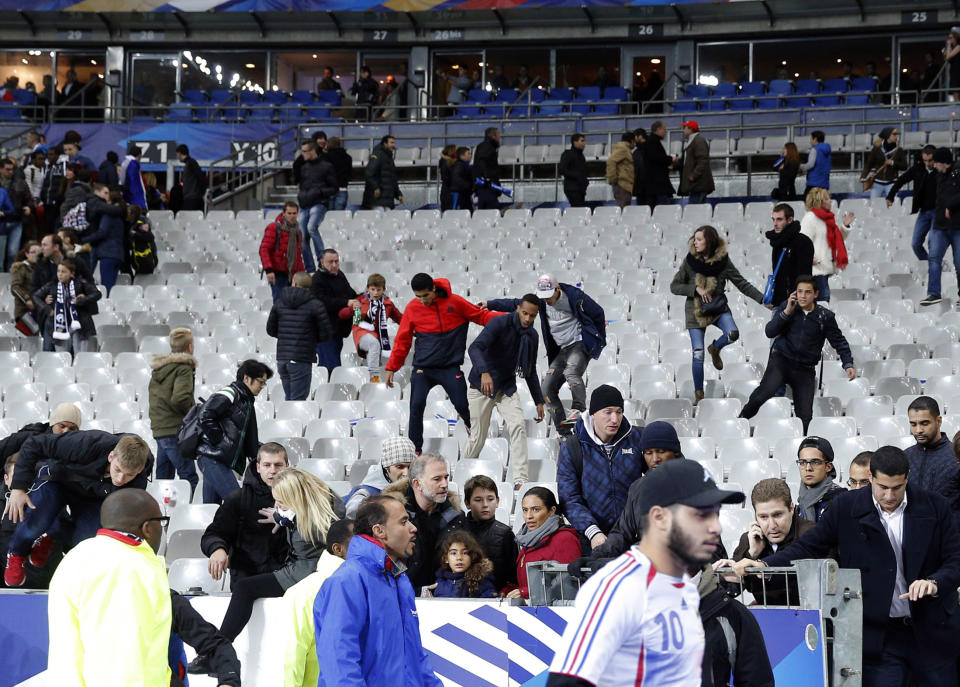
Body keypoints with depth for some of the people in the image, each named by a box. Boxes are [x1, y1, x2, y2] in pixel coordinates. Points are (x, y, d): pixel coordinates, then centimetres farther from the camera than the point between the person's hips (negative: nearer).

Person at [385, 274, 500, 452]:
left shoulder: (454, 302, -3)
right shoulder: (412, 308, 0)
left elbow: (481, 316, 4)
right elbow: (402, 340, 6)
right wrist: (391, 367, 5)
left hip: (450, 367, -1)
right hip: (423, 367, 1)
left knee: (461, 404, -3)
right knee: (417, 406, -12)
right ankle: (415, 449, -1)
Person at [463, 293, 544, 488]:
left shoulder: (532, 336, 3)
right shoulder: (500, 324, -17)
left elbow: (530, 371, 15)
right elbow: (474, 348, -31)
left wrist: (539, 401, 11)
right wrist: (484, 372, -48)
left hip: (507, 387, 5)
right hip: (482, 386, -5)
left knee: (518, 426, -18)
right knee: (478, 437, 0)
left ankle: (520, 480, -21)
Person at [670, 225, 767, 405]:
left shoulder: (723, 261, -6)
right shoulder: (690, 261, -6)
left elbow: (742, 284, -2)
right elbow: (674, 286, -3)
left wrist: (762, 299, -12)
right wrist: (696, 289, -17)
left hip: (719, 308, 0)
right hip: (696, 311, 0)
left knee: (733, 334, -26)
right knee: (698, 353, -6)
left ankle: (715, 348, 10)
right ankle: (698, 393, 10)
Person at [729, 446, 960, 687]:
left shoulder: (934, 508, -1)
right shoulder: (846, 507, -1)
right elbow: (809, 547, 2)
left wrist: (934, 582, -21)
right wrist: (764, 564, -12)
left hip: (932, 632, 1)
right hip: (879, 637, -1)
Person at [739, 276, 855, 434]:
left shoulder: (825, 317, 2)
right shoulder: (786, 307, 3)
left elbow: (839, 342, 10)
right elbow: (769, 332, -5)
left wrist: (848, 364, -2)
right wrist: (787, 312, -14)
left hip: (805, 370, 1)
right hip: (781, 360, -1)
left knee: (805, 416, -5)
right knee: (767, 389, -31)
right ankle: (743, 418, -11)